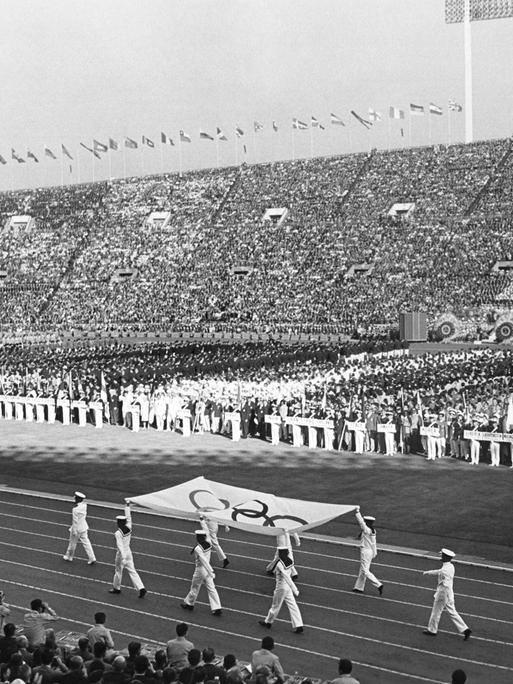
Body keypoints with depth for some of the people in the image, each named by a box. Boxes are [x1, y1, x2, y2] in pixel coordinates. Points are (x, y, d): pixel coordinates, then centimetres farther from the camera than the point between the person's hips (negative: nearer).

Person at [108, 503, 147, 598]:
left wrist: (123, 556, -34)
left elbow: (120, 545, -27)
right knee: (132, 571, 7)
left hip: (121, 553, -6)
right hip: (128, 552, 6)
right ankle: (141, 589, -3)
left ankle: (116, 588, 31)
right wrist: (127, 505, 20)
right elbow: (128, 517, 11)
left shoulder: (118, 533, -19)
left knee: (118, 571, 13)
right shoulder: (129, 528, -2)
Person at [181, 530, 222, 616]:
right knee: (211, 588, 6)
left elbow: (204, 561, -26)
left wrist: (211, 572, -27)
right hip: (207, 569, 6)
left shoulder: (198, 548, -23)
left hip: (200, 569, -6)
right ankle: (217, 608, 2)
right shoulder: (208, 545, -1)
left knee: (195, 587, 14)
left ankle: (189, 603, 34)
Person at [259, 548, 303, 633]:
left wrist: (295, 590, -31)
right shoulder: (289, 561, -1)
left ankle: (268, 622, 32)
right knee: (292, 606, 8)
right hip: (287, 587, 7)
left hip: (281, 587, -7)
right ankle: (299, 626, 6)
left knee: (275, 606, 12)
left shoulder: (280, 564, -25)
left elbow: (287, 577, -29)